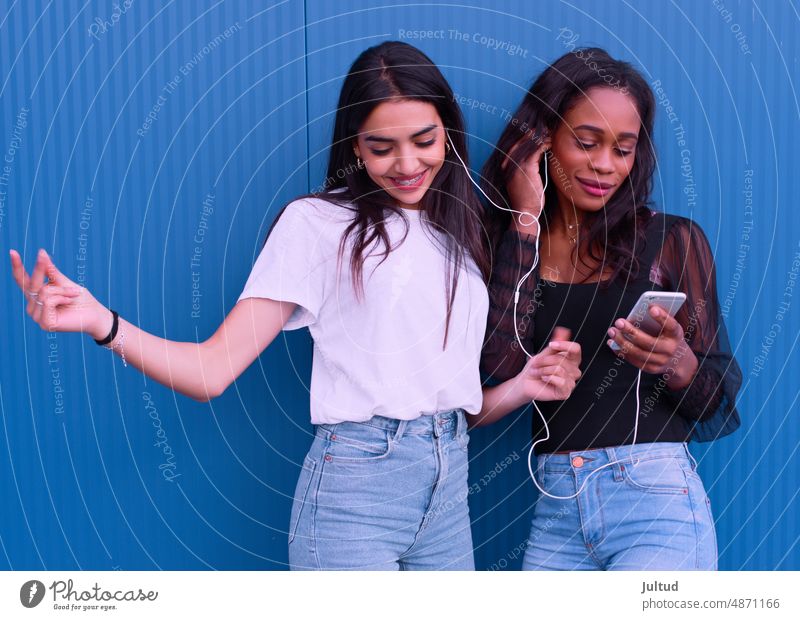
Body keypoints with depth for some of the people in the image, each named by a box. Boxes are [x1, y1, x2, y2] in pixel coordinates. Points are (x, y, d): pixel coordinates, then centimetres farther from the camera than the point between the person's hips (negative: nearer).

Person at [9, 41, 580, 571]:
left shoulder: (463, 236, 11)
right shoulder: (318, 222, -5)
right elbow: (213, 370, -12)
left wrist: (522, 388, -3)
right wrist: (103, 324, -25)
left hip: (451, 495, 6)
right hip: (354, 488, -5)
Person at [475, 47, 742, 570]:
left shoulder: (673, 240, 1)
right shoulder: (509, 246, 7)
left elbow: (720, 408, 3)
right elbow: (501, 364, -11)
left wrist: (677, 365, -19)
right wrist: (525, 221, -5)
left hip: (656, 502, -2)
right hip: (556, 511, 3)